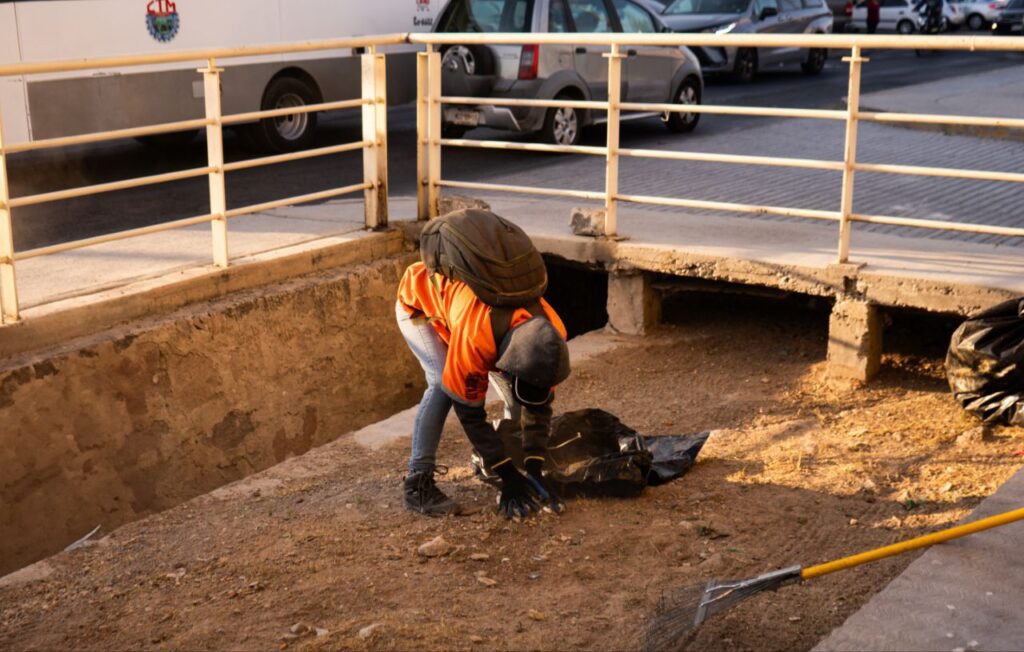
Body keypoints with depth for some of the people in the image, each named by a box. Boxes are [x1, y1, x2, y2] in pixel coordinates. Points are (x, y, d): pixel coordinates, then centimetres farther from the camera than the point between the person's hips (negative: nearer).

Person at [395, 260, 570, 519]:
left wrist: (534, 470, -19)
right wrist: (508, 476, -29)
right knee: (444, 384, -27)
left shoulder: (552, 334, -28)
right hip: (418, 303, -6)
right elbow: (470, 413, -33)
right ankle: (417, 484, -19)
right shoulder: (475, 338, -45)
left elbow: (539, 406, -14)